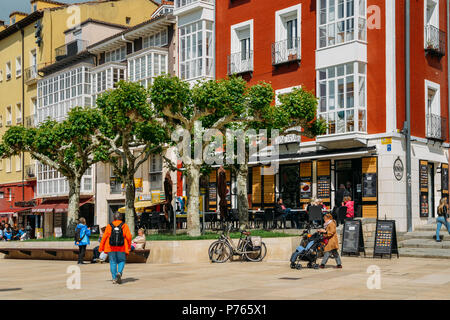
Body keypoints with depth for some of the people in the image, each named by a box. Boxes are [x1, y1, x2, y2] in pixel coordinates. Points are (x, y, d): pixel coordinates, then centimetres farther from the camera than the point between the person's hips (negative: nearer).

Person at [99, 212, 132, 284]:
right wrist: (129, 246, 7)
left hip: (111, 247, 1)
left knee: (113, 262, 9)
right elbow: (128, 236, -7)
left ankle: (114, 278, 5)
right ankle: (119, 272, -13)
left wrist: (101, 247, 6)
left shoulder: (109, 226, 1)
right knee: (121, 261, 13)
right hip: (121, 248, -1)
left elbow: (104, 237, -1)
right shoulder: (124, 225, -1)